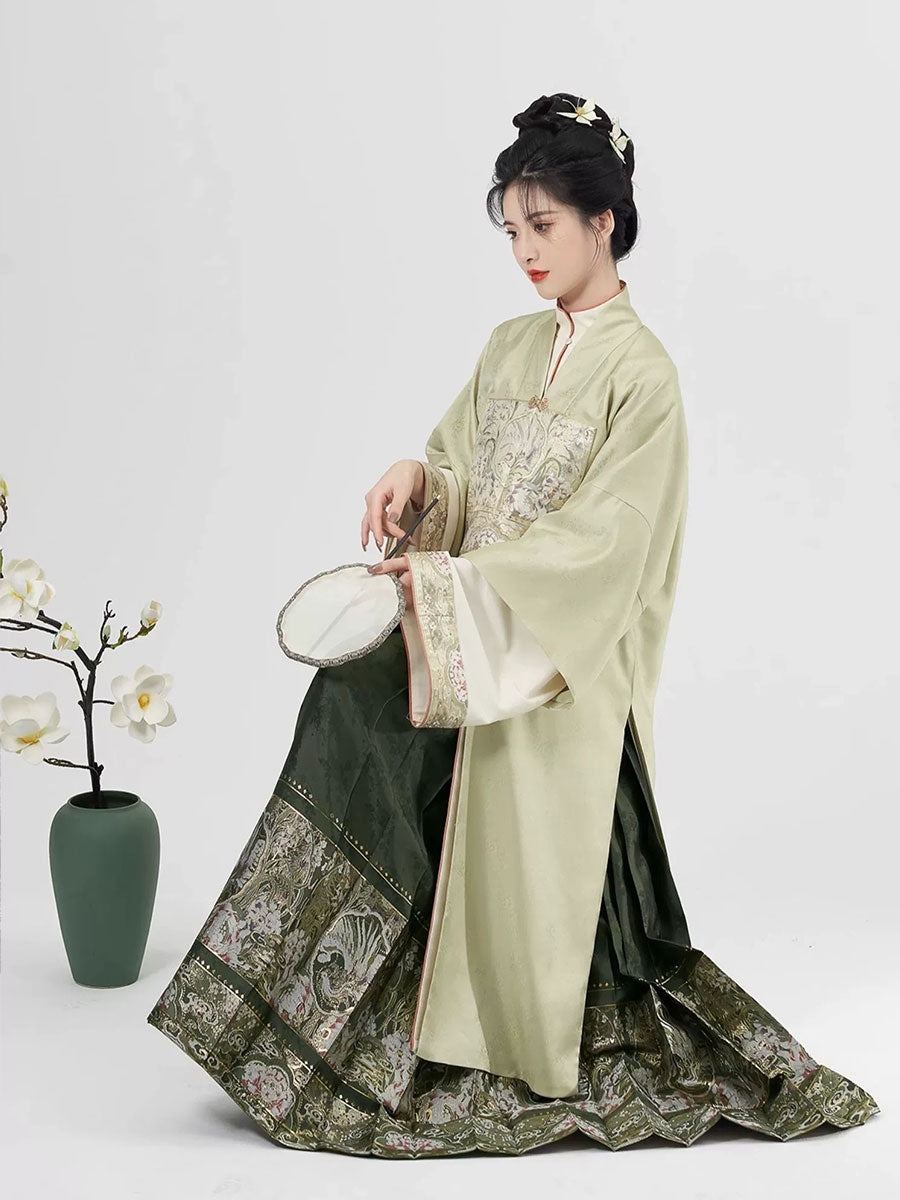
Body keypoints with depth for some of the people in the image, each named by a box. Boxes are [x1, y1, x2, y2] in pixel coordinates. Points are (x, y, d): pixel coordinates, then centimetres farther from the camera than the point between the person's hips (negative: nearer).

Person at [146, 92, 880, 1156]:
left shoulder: (641, 373, -12)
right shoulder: (510, 348, 10)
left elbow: (598, 541, -18)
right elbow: (465, 474, 12)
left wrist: (456, 580, -23)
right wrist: (418, 481, -11)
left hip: (559, 670, -6)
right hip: (471, 648, 6)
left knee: (530, 862, 3)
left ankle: (538, 1069, 22)